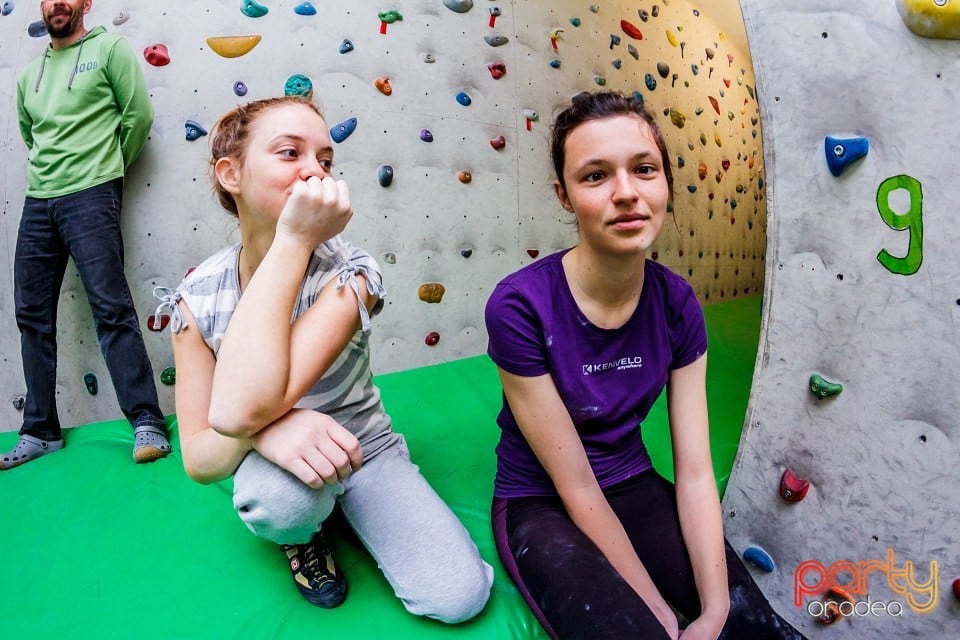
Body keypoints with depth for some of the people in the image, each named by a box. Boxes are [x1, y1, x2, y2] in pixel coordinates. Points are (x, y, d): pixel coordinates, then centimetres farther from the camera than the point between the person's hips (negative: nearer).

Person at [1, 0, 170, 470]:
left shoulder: (109, 48, 3)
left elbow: (139, 115, -2)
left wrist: (107, 168, 6)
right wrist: (49, 170, 15)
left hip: (90, 196, -7)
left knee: (111, 307, -14)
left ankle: (148, 423, -10)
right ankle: (40, 431, 16)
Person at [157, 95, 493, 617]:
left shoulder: (348, 276, -23)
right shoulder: (197, 298, -15)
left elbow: (240, 410, -38)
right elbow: (199, 458, -16)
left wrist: (292, 240, -37)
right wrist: (264, 434, -40)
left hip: (362, 451, 1)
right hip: (274, 464, 0)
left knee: (459, 597, -17)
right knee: (284, 497, -37)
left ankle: (344, 511, 11)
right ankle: (303, 535, 2)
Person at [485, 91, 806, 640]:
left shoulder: (677, 304, -9)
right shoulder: (520, 306, -24)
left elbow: (695, 471, -9)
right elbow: (573, 483, -18)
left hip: (637, 490, 4)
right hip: (541, 507, -4)